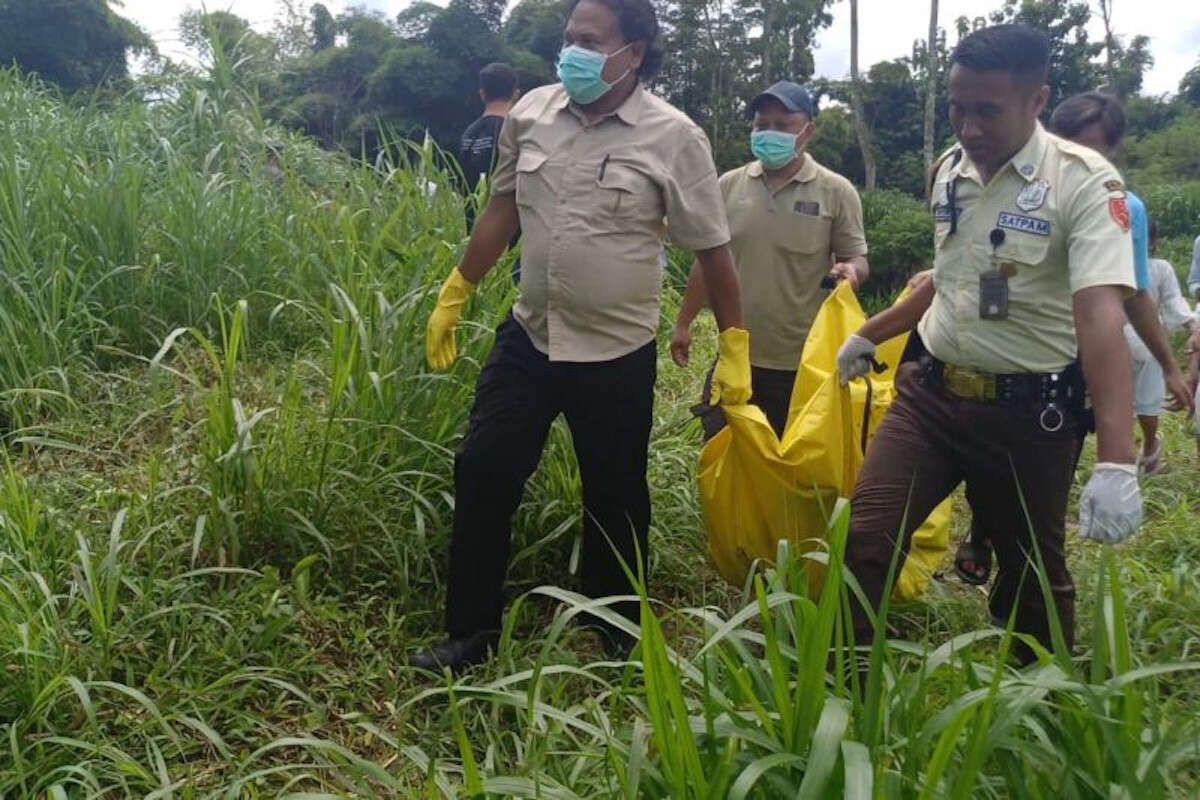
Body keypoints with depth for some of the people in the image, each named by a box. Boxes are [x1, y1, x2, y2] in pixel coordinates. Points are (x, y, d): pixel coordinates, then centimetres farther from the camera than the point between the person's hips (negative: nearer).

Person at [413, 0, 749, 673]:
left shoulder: (674, 137, -10)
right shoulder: (531, 112, 2)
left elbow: (712, 248, -6)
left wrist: (735, 345, -7)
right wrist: (455, 295, 15)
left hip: (618, 354, -3)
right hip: (528, 337, 4)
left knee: (616, 500, 10)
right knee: (483, 474, 5)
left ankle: (620, 640, 33)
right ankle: (472, 632, 22)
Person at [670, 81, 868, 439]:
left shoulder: (836, 191, -5)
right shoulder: (729, 185, 3)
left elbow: (856, 258, 0)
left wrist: (851, 270, -25)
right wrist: (683, 323, 12)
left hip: (803, 361, -2)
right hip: (736, 356, 3)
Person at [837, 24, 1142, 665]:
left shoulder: (1084, 182, -15)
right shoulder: (948, 171, 4)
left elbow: (1100, 314, -27)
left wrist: (1116, 463, -35)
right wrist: (872, 335, 27)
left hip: (1029, 413, -4)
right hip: (929, 393, 5)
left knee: (1033, 572, 12)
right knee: (864, 541, -4)